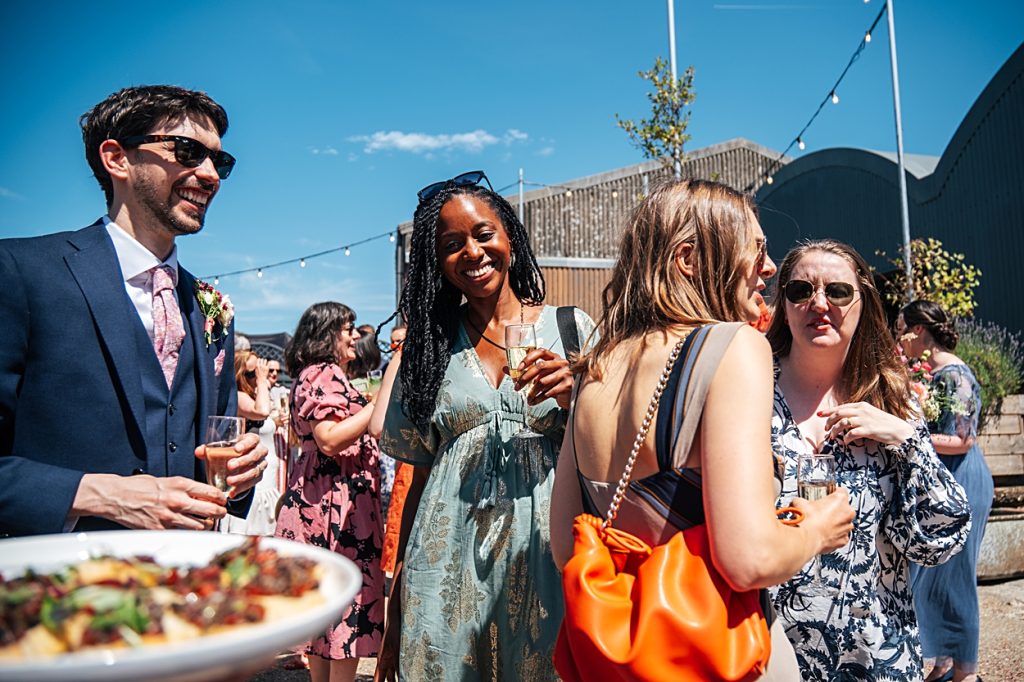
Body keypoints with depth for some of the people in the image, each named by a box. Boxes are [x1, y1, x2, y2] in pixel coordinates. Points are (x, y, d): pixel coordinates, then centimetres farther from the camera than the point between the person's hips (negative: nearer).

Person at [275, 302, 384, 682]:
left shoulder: (322, 375, 21)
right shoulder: (324, 374, -11)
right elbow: (330, 439, -22)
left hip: (319, 501, 11)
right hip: (337, 504, -11)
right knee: (348, 602, -7)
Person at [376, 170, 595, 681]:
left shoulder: (570, 328, 2)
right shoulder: (431, 342, 7)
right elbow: (421, 476, 9)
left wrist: (574, 396, -16)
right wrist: (396, 598, 7)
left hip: (542, 553, -1)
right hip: (448, 560, 1)